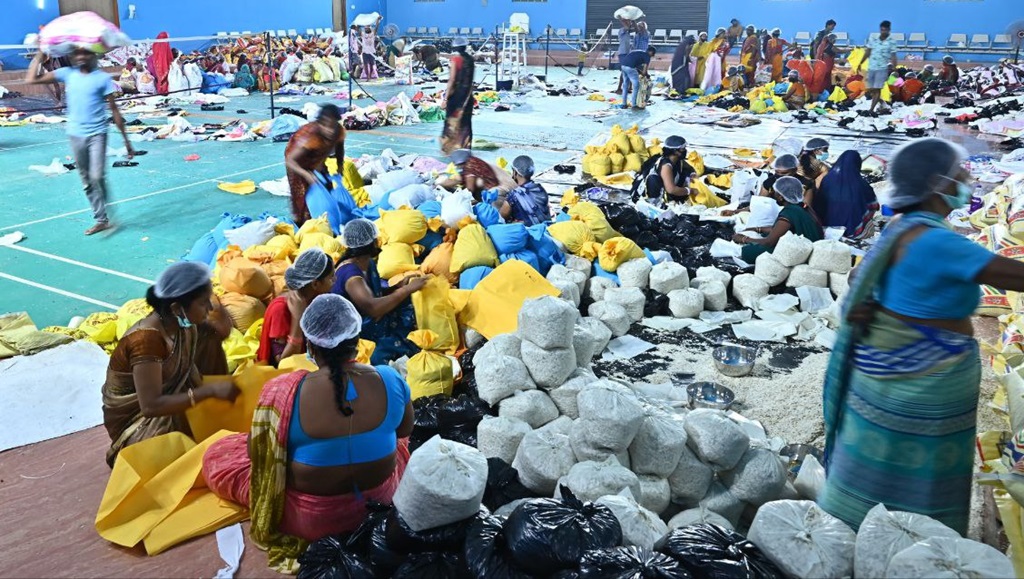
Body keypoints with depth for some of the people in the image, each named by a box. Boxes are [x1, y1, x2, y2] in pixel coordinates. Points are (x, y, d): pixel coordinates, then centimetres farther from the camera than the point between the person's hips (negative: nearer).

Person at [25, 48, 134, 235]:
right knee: (86, 181, 8)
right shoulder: (67, 73, 4)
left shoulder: (103, 78, -4)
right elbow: (31, 79, 2)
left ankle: (105, 217, -1)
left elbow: (114, 110, -2)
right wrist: (40, 55, 2)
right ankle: (101, 220, 17)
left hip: (97, 134, -4)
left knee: (97, 176, -17)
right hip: (75, 135, 4)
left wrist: (126, 140, -3)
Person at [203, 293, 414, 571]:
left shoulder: (283, 391, -27)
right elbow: (405, 430, 1)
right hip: (382, 499, 4)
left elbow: (256, 453, -11)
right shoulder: (390, 379, -18)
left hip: (312, 517, -3)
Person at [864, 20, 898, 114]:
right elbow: (867, 53, 13)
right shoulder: (873, 40, 7)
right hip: (871, 68, 4)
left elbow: (893, 56, -4)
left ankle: (871, 109, -8)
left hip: (882, 68, -4)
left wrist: (894, 68, -12)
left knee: (877, 89, -9)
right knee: (870, 90, 8)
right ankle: (881, 102, 30)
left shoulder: (892, 42, -2)